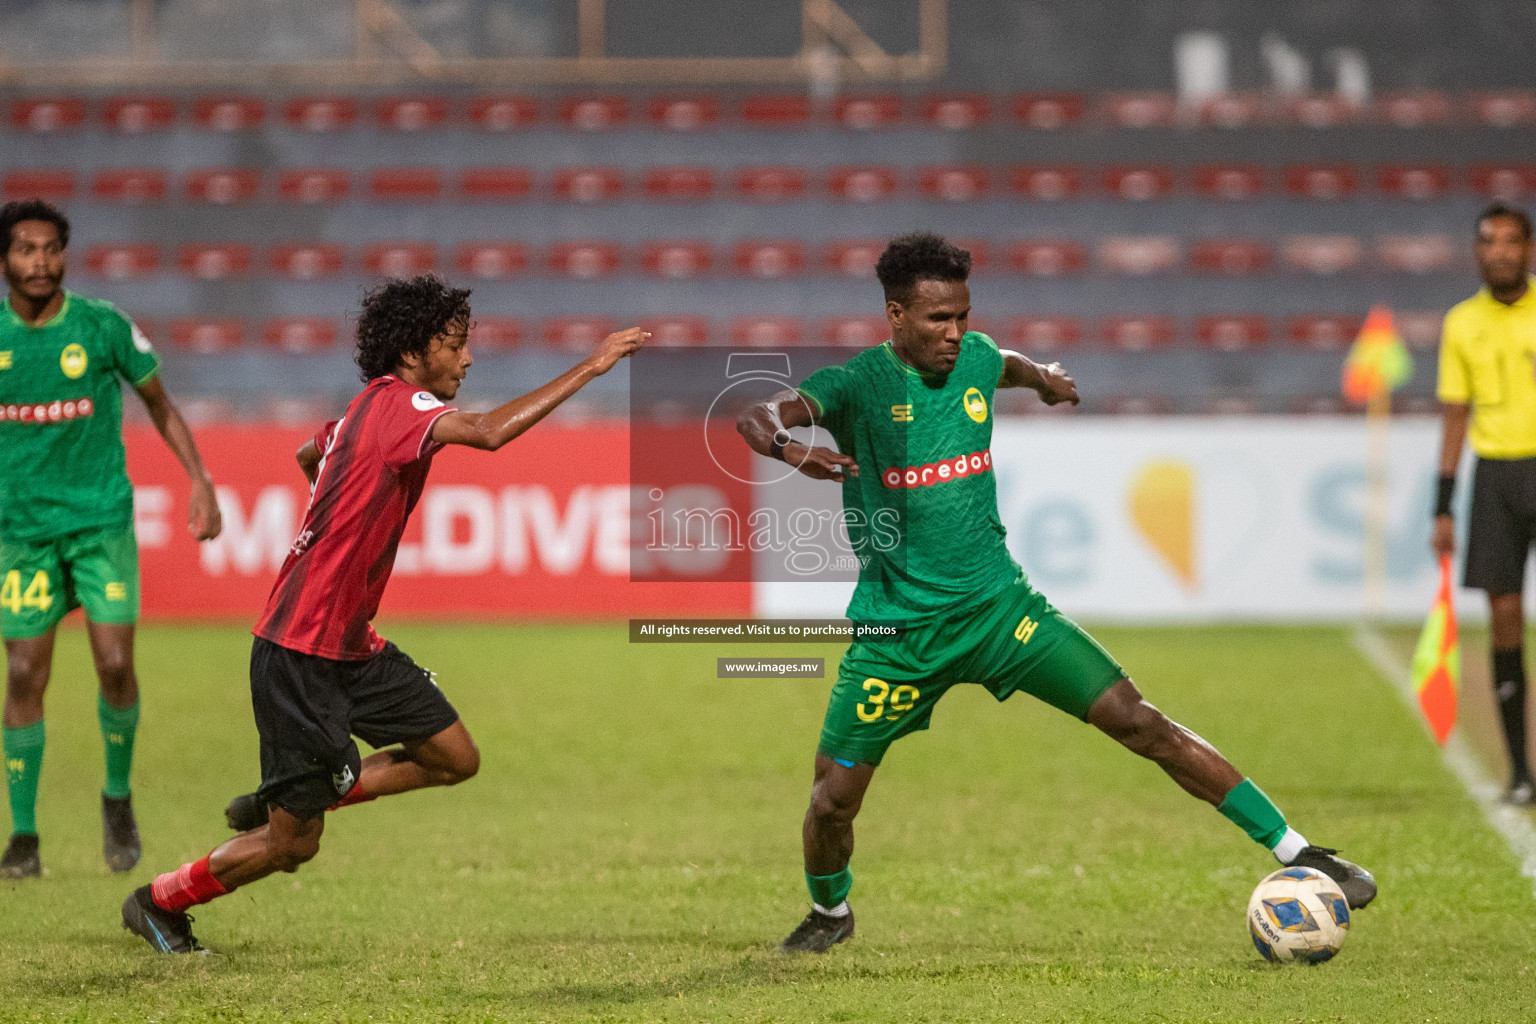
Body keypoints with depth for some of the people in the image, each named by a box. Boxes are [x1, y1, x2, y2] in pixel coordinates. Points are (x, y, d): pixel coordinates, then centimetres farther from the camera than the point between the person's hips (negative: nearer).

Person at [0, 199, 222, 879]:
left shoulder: (103, 327, -5)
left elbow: (159, 404, 8)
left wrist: (200, 481, -1)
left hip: (103, 521, -1)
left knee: (114, 665, -9)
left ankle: (118, 797, 16)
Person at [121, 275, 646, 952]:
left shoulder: (373, 405, 10)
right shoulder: (397, 403, -19)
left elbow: (308, 455, 32)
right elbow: (490, 433, -36)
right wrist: (589, 369, -33)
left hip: (350, 646, 10)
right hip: (299, 658, -10)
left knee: (455, 758, 8)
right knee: (293, 846, -2)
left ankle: (280, 803, 18)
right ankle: (158, 902, 20)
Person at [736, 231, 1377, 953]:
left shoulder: (974, 359, 3)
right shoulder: (859, 384, -13)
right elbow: (755, 417, -33)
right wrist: (789, 449, -49)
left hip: (998, 604, 3)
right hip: (897, 628, -3)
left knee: (1140, 723, -9)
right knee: (833, 798, -3)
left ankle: (1297, 853, -6)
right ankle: (829, 911, 32)